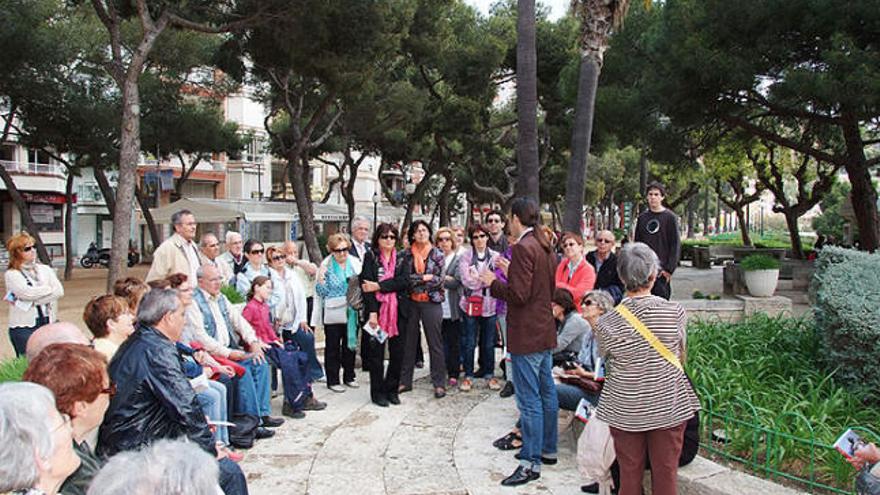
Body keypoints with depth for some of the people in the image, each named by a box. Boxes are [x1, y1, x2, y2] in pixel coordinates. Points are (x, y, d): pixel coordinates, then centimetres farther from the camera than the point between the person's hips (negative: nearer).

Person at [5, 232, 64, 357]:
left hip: (47, 324, 4)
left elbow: (59, 291, -4)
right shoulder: (11, 274, -1)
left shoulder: (45, 270, 10)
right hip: (23, 327, -3)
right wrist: (49, 288, -1)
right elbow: (28, 293, -16)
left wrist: (31, 302, -11)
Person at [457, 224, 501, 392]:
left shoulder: (495, 257, 6)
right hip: (470, 304, -1)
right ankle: (468, 375, 15)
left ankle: (489, 374, 22)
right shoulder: (465, 257, 2)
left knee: (489, 342, 8)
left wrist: (477, 278, -10)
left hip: (490, 304, 1)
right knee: (469, 342, 4)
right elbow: (467, 280, -10)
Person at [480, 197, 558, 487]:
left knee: (529, 400, -3)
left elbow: (518, 294, -22)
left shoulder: (523, 248, -18)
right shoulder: (545, 247, 11)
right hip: (545, 331, 10)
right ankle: (548, 449, 30)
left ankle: (531, 463, 5)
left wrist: (493, 282, -6)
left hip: (526, 335, -10)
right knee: (546, 393, 18)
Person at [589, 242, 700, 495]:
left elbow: (606, 359, 1)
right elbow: (681, 357, 3)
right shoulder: (675, 311, -12)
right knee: (666, 474, 13)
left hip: (625, 410, 0)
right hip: (669, 406, 0)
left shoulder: (607, 323, -14)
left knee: (629, 474, 14)